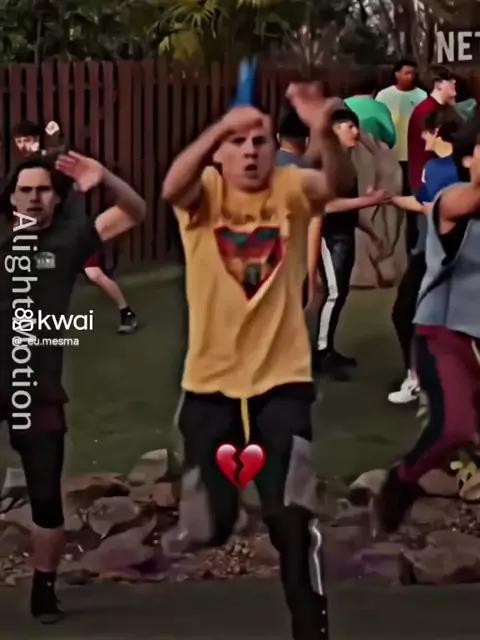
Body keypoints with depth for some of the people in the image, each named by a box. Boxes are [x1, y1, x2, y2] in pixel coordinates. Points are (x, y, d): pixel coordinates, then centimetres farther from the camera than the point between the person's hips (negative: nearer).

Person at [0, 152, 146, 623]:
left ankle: (44, 591, 21)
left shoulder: (69, 239, 1)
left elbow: (135, 213, -4)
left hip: (39, 388, -1)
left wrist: (104, 179, -23)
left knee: (46, 496, 6)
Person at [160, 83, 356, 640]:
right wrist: (219, 128, -43)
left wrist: (324, 132, -46)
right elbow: (172, 187, -27)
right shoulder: (205, 192, -3)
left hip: (282, 380, 0)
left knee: (292, 519, -5)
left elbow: (337, 182, -24)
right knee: (207, 524, 6)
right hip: (211, 382, 1)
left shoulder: (289, 188, -2)